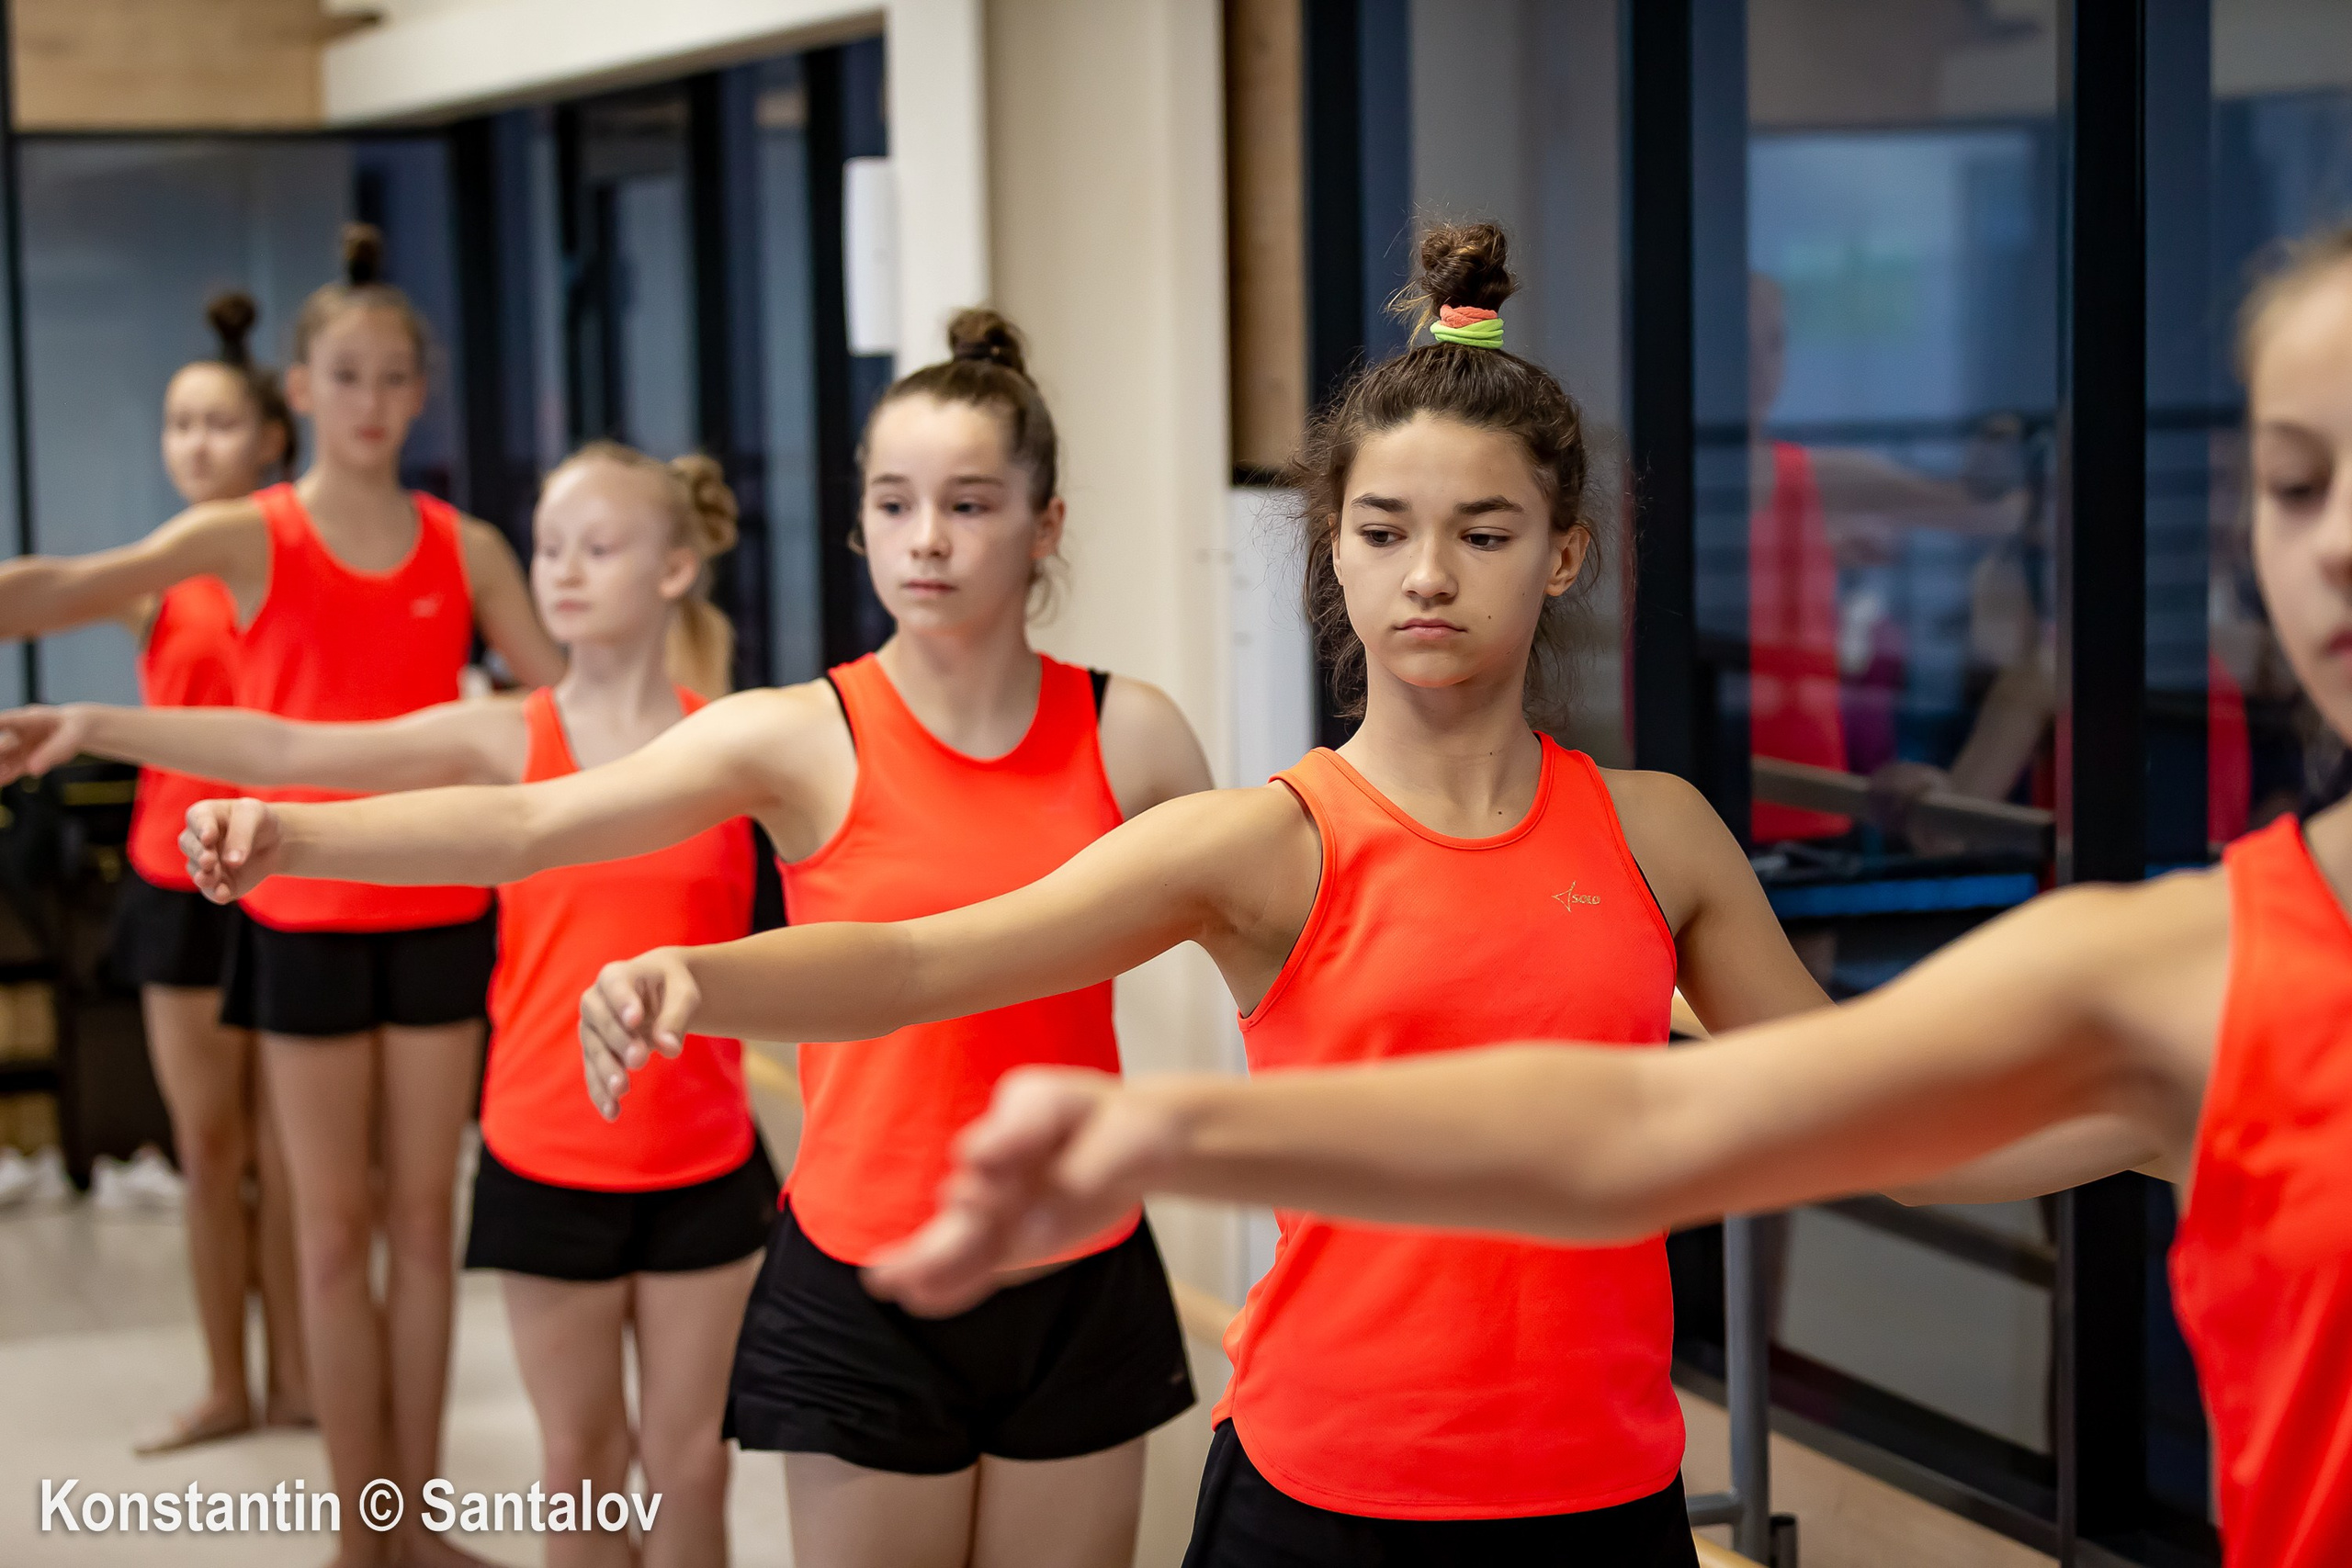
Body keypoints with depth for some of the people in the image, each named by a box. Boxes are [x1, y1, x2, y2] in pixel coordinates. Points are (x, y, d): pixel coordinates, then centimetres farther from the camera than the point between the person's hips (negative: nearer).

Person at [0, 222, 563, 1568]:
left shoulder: (466, 548, 4)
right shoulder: (247, 538, -5)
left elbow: (569, 702, 7)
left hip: (440, 912, 2)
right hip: (308, 916, -2)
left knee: (425, 1216, 9)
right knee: (334, 1229, 5)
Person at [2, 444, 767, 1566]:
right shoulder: (505, 739, -5)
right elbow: (288, 750, -14)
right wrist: (95, 727, -23)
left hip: (702, 1164, 0)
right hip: (547, 1163, 0)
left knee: (688, 1459, 9)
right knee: (578, 1457, 11)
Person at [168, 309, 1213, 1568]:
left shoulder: (1128, 735, -1)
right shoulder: (802, 739, -9)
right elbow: (528, 824, -21)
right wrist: (286, 833, -34)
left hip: (1078, 1287, 2)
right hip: (863, 1289, -2)